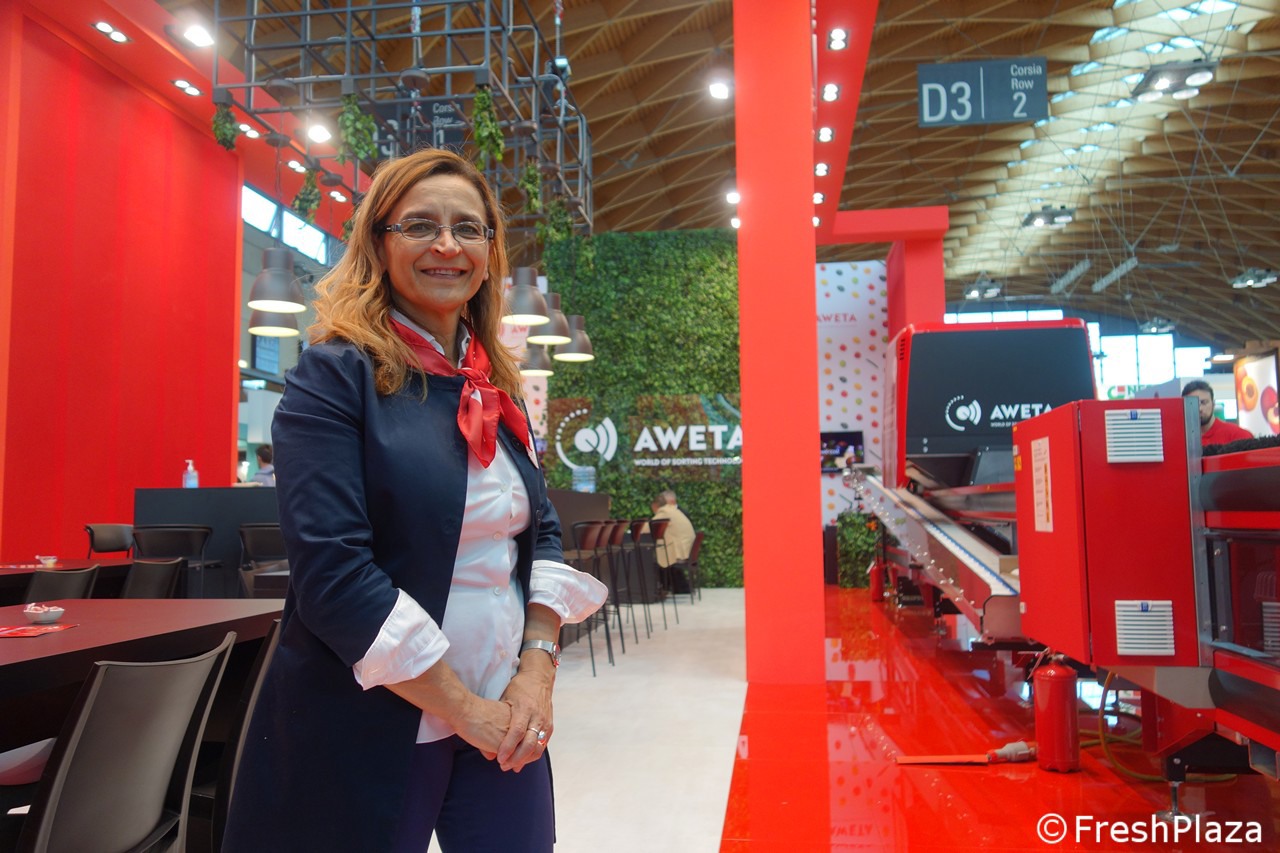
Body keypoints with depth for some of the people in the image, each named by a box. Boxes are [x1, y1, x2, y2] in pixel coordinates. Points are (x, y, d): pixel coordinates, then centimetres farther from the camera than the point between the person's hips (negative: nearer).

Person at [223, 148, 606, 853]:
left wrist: (538, 670, -5)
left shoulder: (496, 390, 8)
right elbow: (332, 569, -18)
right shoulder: (336, 375, -10)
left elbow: (541, 533, 10)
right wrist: (462, 708, -15)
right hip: (369, 730, -5)